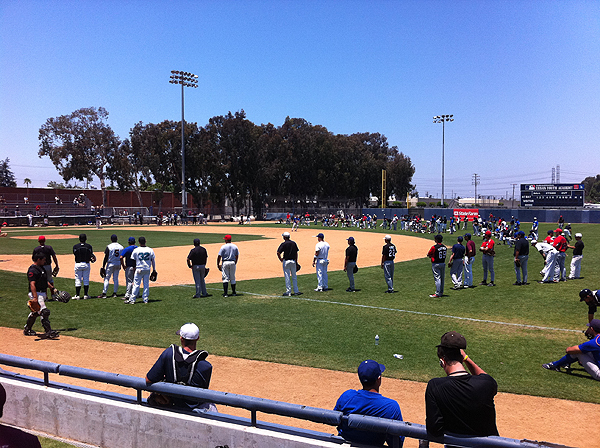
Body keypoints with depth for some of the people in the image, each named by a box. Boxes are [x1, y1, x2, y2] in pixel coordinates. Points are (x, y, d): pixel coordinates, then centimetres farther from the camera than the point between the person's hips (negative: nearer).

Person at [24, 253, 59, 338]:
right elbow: (32, 284, -26)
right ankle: (48, 332, -13)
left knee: (35, 312, 20)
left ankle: (27, 330, 35)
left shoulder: (41, 268, 14)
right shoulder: (32, 270, -17)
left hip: (43, 294, 10)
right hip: (36, 294, -10)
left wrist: (52, 288, 18)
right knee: (44, 312, -14)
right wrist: (35, 297, -33)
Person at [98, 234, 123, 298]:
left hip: (110, 264, -4)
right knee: (116, 279, 11)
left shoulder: (109, 247, -12)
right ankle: (115, 293, 14)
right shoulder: (121, 247, 2)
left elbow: (106, 257, -12)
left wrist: (103, 267, -7)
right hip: (118, 264, 5)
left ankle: (104, 294, -2)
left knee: (106, 279, 0)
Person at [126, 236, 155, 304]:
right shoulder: (150, 250, 0)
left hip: (139, 269, -2)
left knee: (136, 285, 2)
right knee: (146, 285, 10)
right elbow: (153, 261, 3)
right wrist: (154, 270, 12)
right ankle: (145, 299, 13)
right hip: (147, 269, 2)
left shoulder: (136, 250, -6)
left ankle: (132, 299, 2)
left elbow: (133, 260, 2)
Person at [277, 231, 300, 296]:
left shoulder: (283, 244, -11)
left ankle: (288, 292, 5)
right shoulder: (294, 243, 4)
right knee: (294, 276, 13)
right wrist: (296, 261, 15)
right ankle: (296, 291, 15)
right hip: (293, 261, 4)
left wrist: (281, 259, -4)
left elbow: (278, 253, -19)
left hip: (286, 261, -4)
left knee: (287, 277, 2)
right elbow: (296, 253, 8)